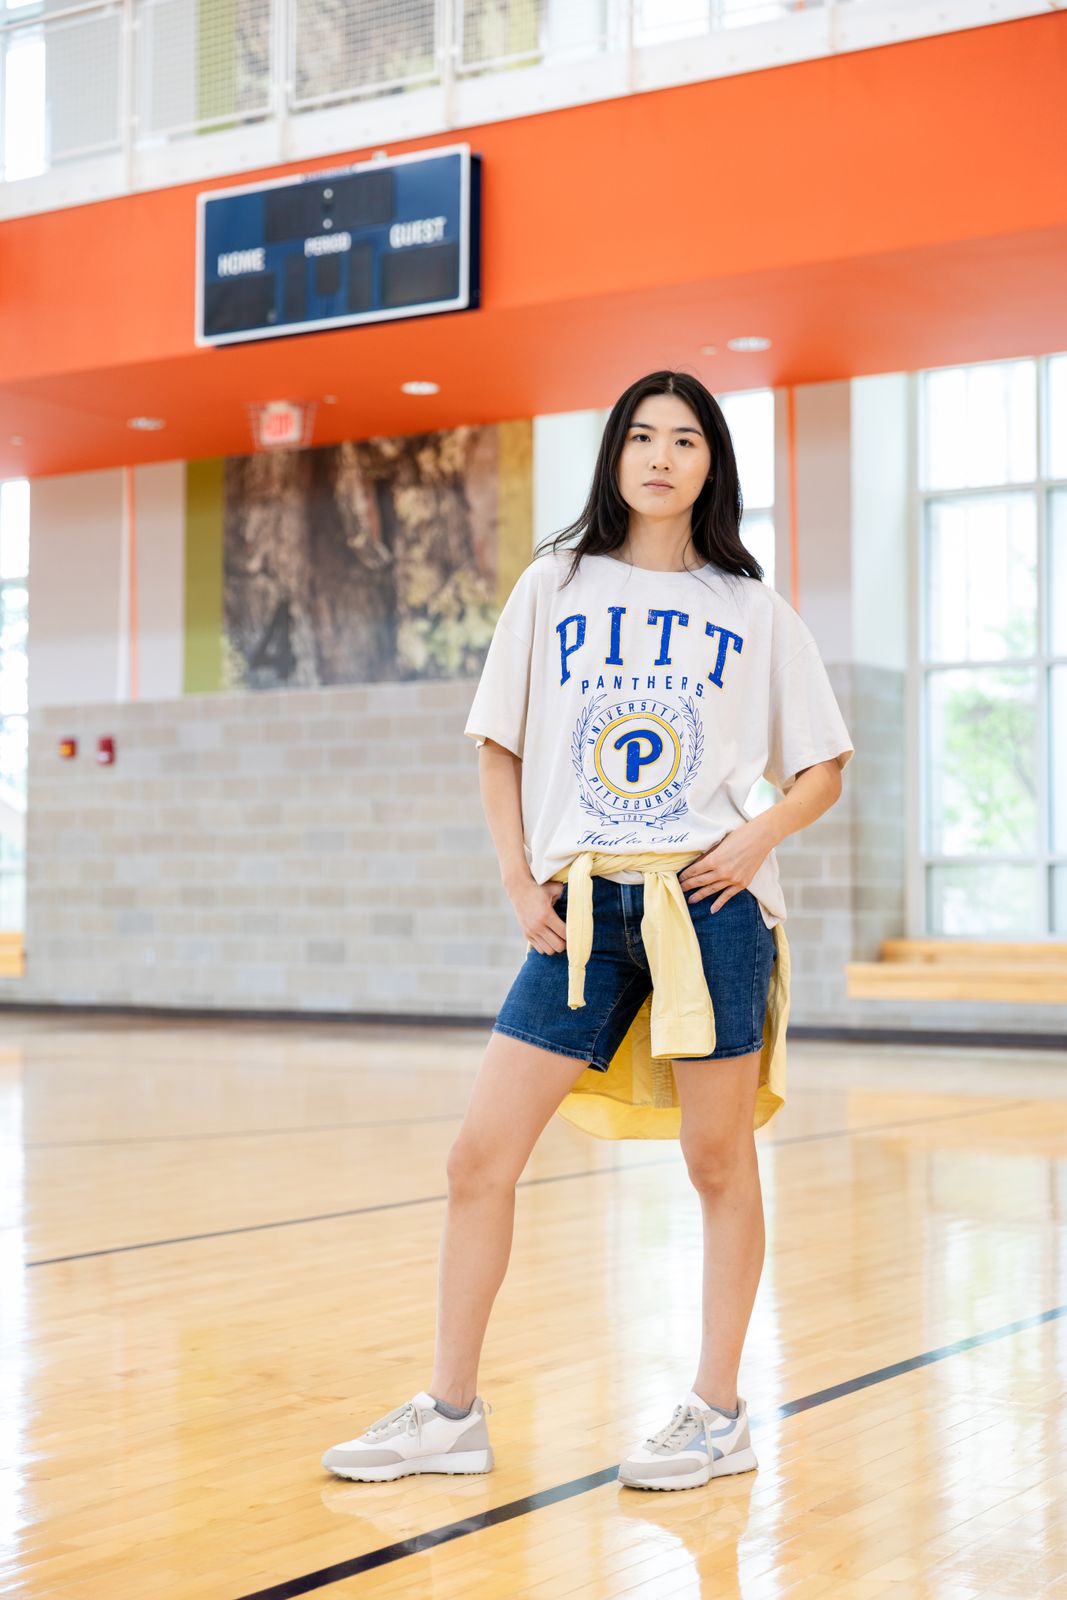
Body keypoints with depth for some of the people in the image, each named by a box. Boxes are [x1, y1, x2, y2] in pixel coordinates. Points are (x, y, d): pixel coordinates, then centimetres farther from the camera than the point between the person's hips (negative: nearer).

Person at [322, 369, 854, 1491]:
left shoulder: (754, 609, 8)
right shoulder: (554, 586, 10)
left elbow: (823, 767, 10)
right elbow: (497, 747, 13)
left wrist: (759, 836, -8)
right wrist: (518, 880, 3)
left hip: (709, 901, -1)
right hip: (583, 909, 2)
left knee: (718, 1159, 3)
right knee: (480, 1155, -1)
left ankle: (719, 1415, 17)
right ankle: (451, 1414, 12)